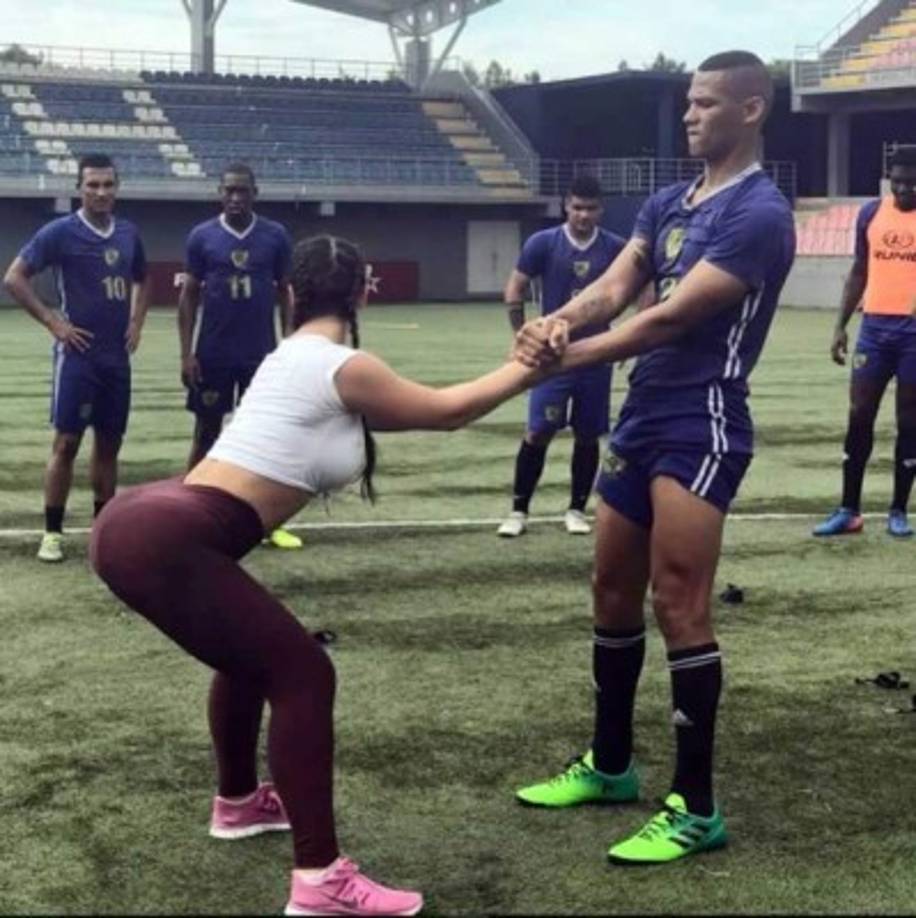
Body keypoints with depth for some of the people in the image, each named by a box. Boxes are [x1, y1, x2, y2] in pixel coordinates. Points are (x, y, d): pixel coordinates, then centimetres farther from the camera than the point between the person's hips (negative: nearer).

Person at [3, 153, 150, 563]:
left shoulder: (128, 233, 8)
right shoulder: (60, 232, -8)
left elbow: (141, 282, 26)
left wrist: (136, 322, 10)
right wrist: (54, 322, -12)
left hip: (117, 357, 6)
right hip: (78, 355, -5)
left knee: (109, 443, 11)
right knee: (66, 442, -5)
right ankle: (52, 532, 1)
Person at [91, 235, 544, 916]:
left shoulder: (297, 357, 21)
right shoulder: (344, 367, -6)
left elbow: (420, 409, 29)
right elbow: (446, 413, 8)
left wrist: (514, 368, 30)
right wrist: (528, 370, 20)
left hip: (141, 523, 10)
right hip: (165, 541, -10)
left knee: (251, 653, 28)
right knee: (301, 674, -5)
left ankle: (239, 803, 48)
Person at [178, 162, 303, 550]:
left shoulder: (276, 236, 0)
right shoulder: (202, 236, -2)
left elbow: (285, 292, 6)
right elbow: (189, 295, 1)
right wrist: (186, 353, -6)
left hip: (262, 353, 1)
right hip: (213, 354, -1)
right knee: (207, 431, 6)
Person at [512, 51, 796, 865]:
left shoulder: (759, 214, -14)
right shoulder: (667, 203, 13)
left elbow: (672, 317, -21)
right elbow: (614, 288, 1)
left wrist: (564, 360, -23)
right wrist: (558, 322, -21)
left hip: (701, 430, -9)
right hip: (642, 420, 9)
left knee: (679, 607, -9)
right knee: (613, 592, 14)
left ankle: (695, 808, 1)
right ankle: (609, 766, 30)